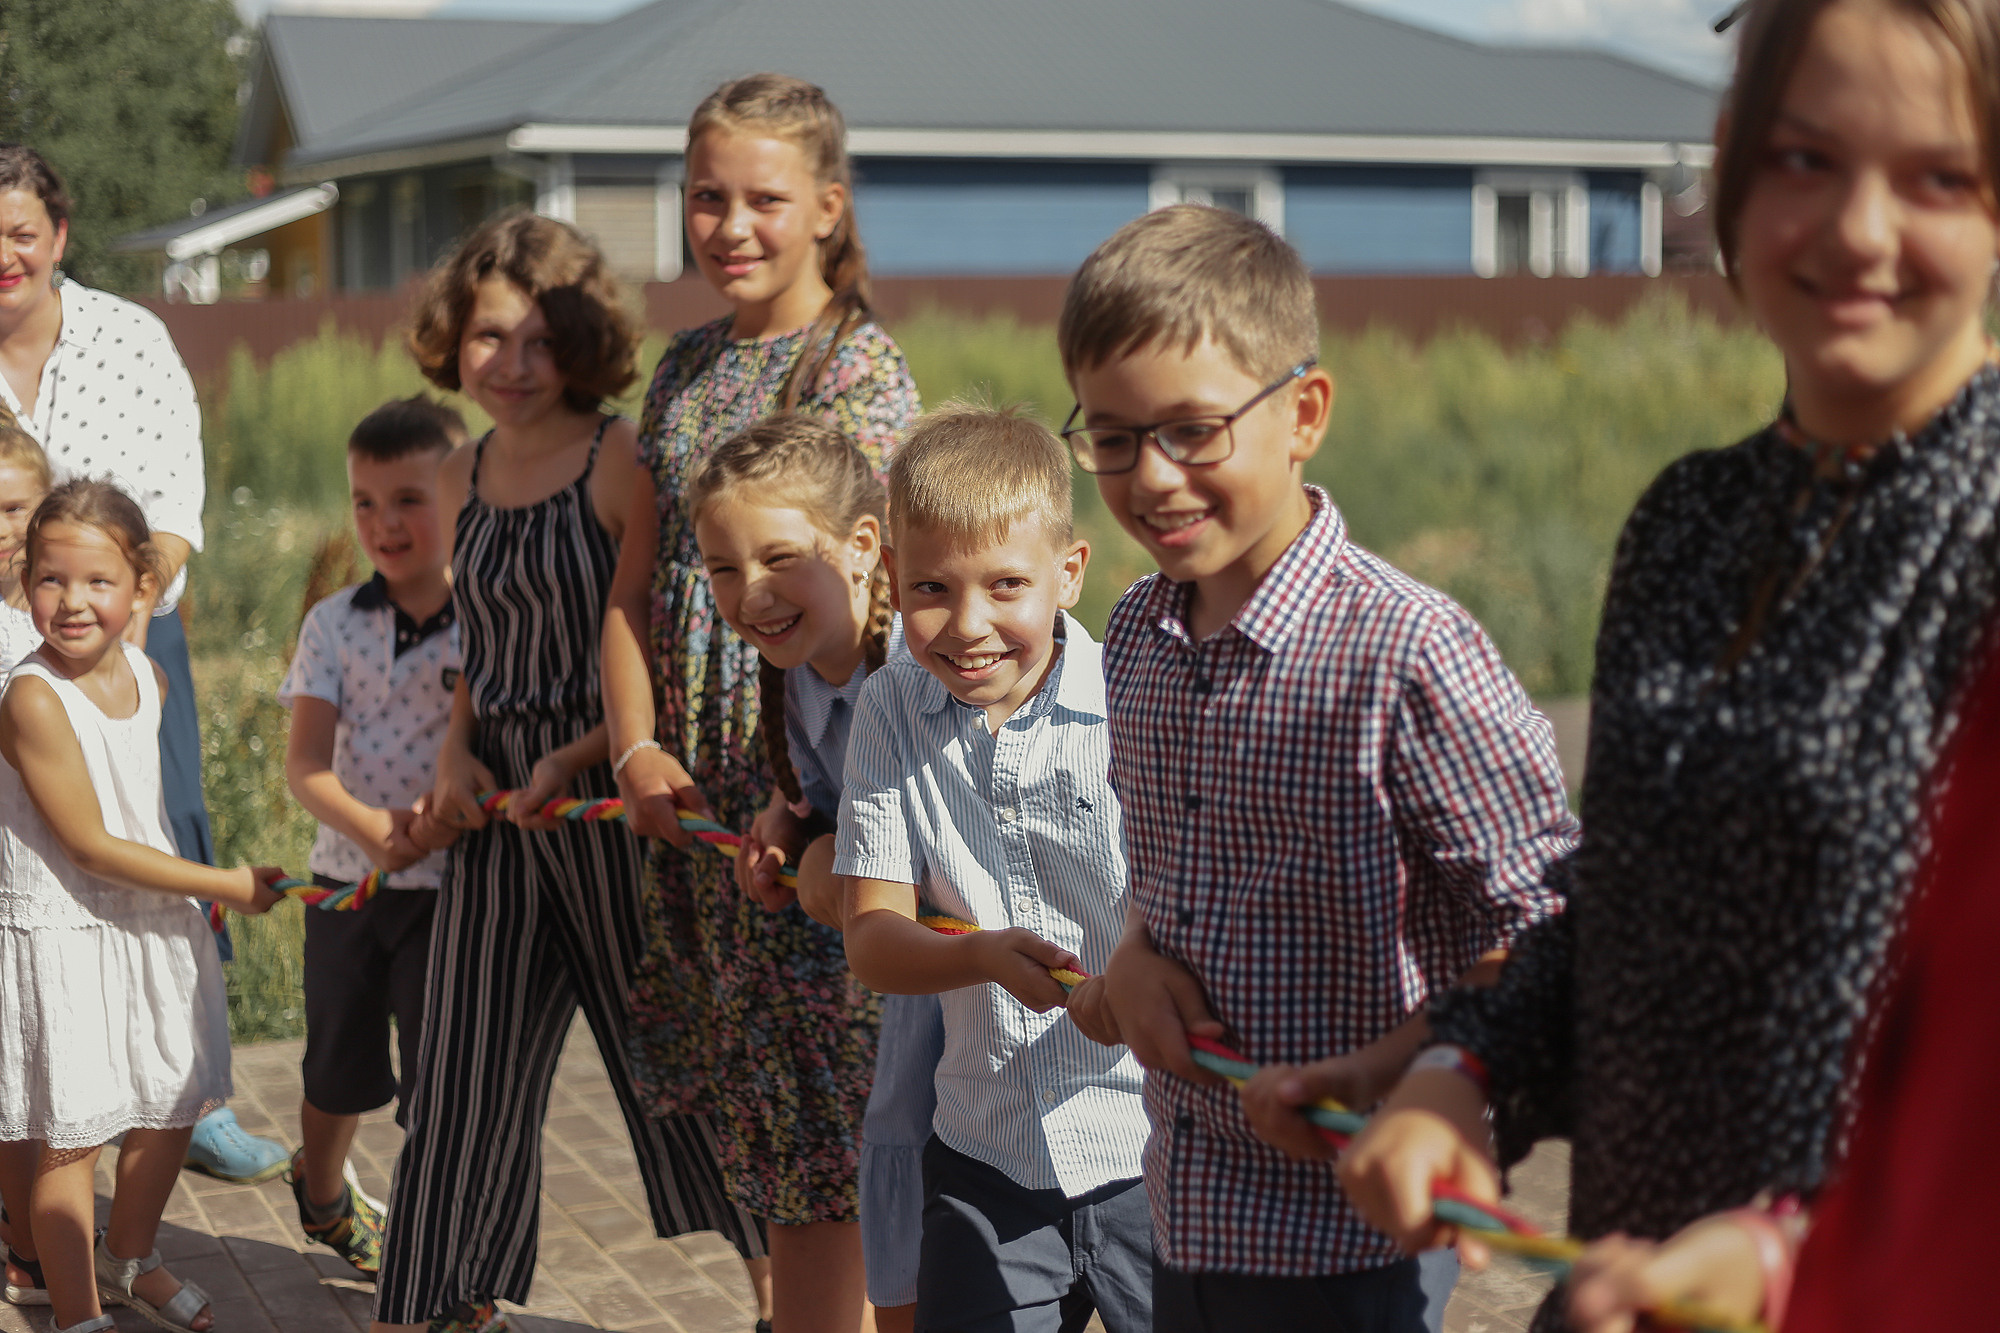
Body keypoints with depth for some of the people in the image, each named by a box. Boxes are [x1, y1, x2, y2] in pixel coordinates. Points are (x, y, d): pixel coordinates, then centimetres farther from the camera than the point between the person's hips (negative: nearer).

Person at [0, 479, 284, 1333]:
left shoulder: (147, 677, 1)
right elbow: (89, 847, -20)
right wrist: (226, 886, -15)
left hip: (153, 925, 8)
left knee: (171, 1111, 18)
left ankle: (128, 1261, 42)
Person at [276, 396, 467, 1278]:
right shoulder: (334, 624, -1)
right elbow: (305, 762, -10)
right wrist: (370, 827, -29)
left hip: (452, 883, -3)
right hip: (346, 875, 3)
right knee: (341, 1069, 18)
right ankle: (321, 1194, 46)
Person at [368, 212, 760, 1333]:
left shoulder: (621, 462, -11)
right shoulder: (462, 484, 9)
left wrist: (575, 760, -20)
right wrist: (456, 754, 3)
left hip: (609, 792, -6)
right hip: (502, 809, 6)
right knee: (469, 1068, 7)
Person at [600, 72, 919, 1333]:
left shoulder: (858, 363, -8)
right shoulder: (687, 365, 13)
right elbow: (636, 586, 13)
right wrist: (640, 751, -3)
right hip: (693, 787, 7)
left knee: (820, 1121, -2)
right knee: (758, 1119, 14)